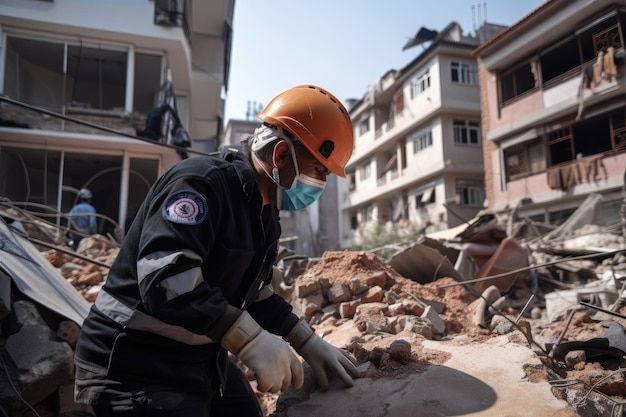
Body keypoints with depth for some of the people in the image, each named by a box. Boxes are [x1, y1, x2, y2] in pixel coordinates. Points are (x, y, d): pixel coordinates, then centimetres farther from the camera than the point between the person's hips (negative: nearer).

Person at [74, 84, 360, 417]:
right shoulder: (201, 182, -23)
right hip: (139, 367, -9)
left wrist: (308, 342, 7)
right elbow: (166, 279, -35)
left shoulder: (263, 212, 7)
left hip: (205, 361, 9)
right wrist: (252, 340, -35)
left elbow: (256, 295, 14)